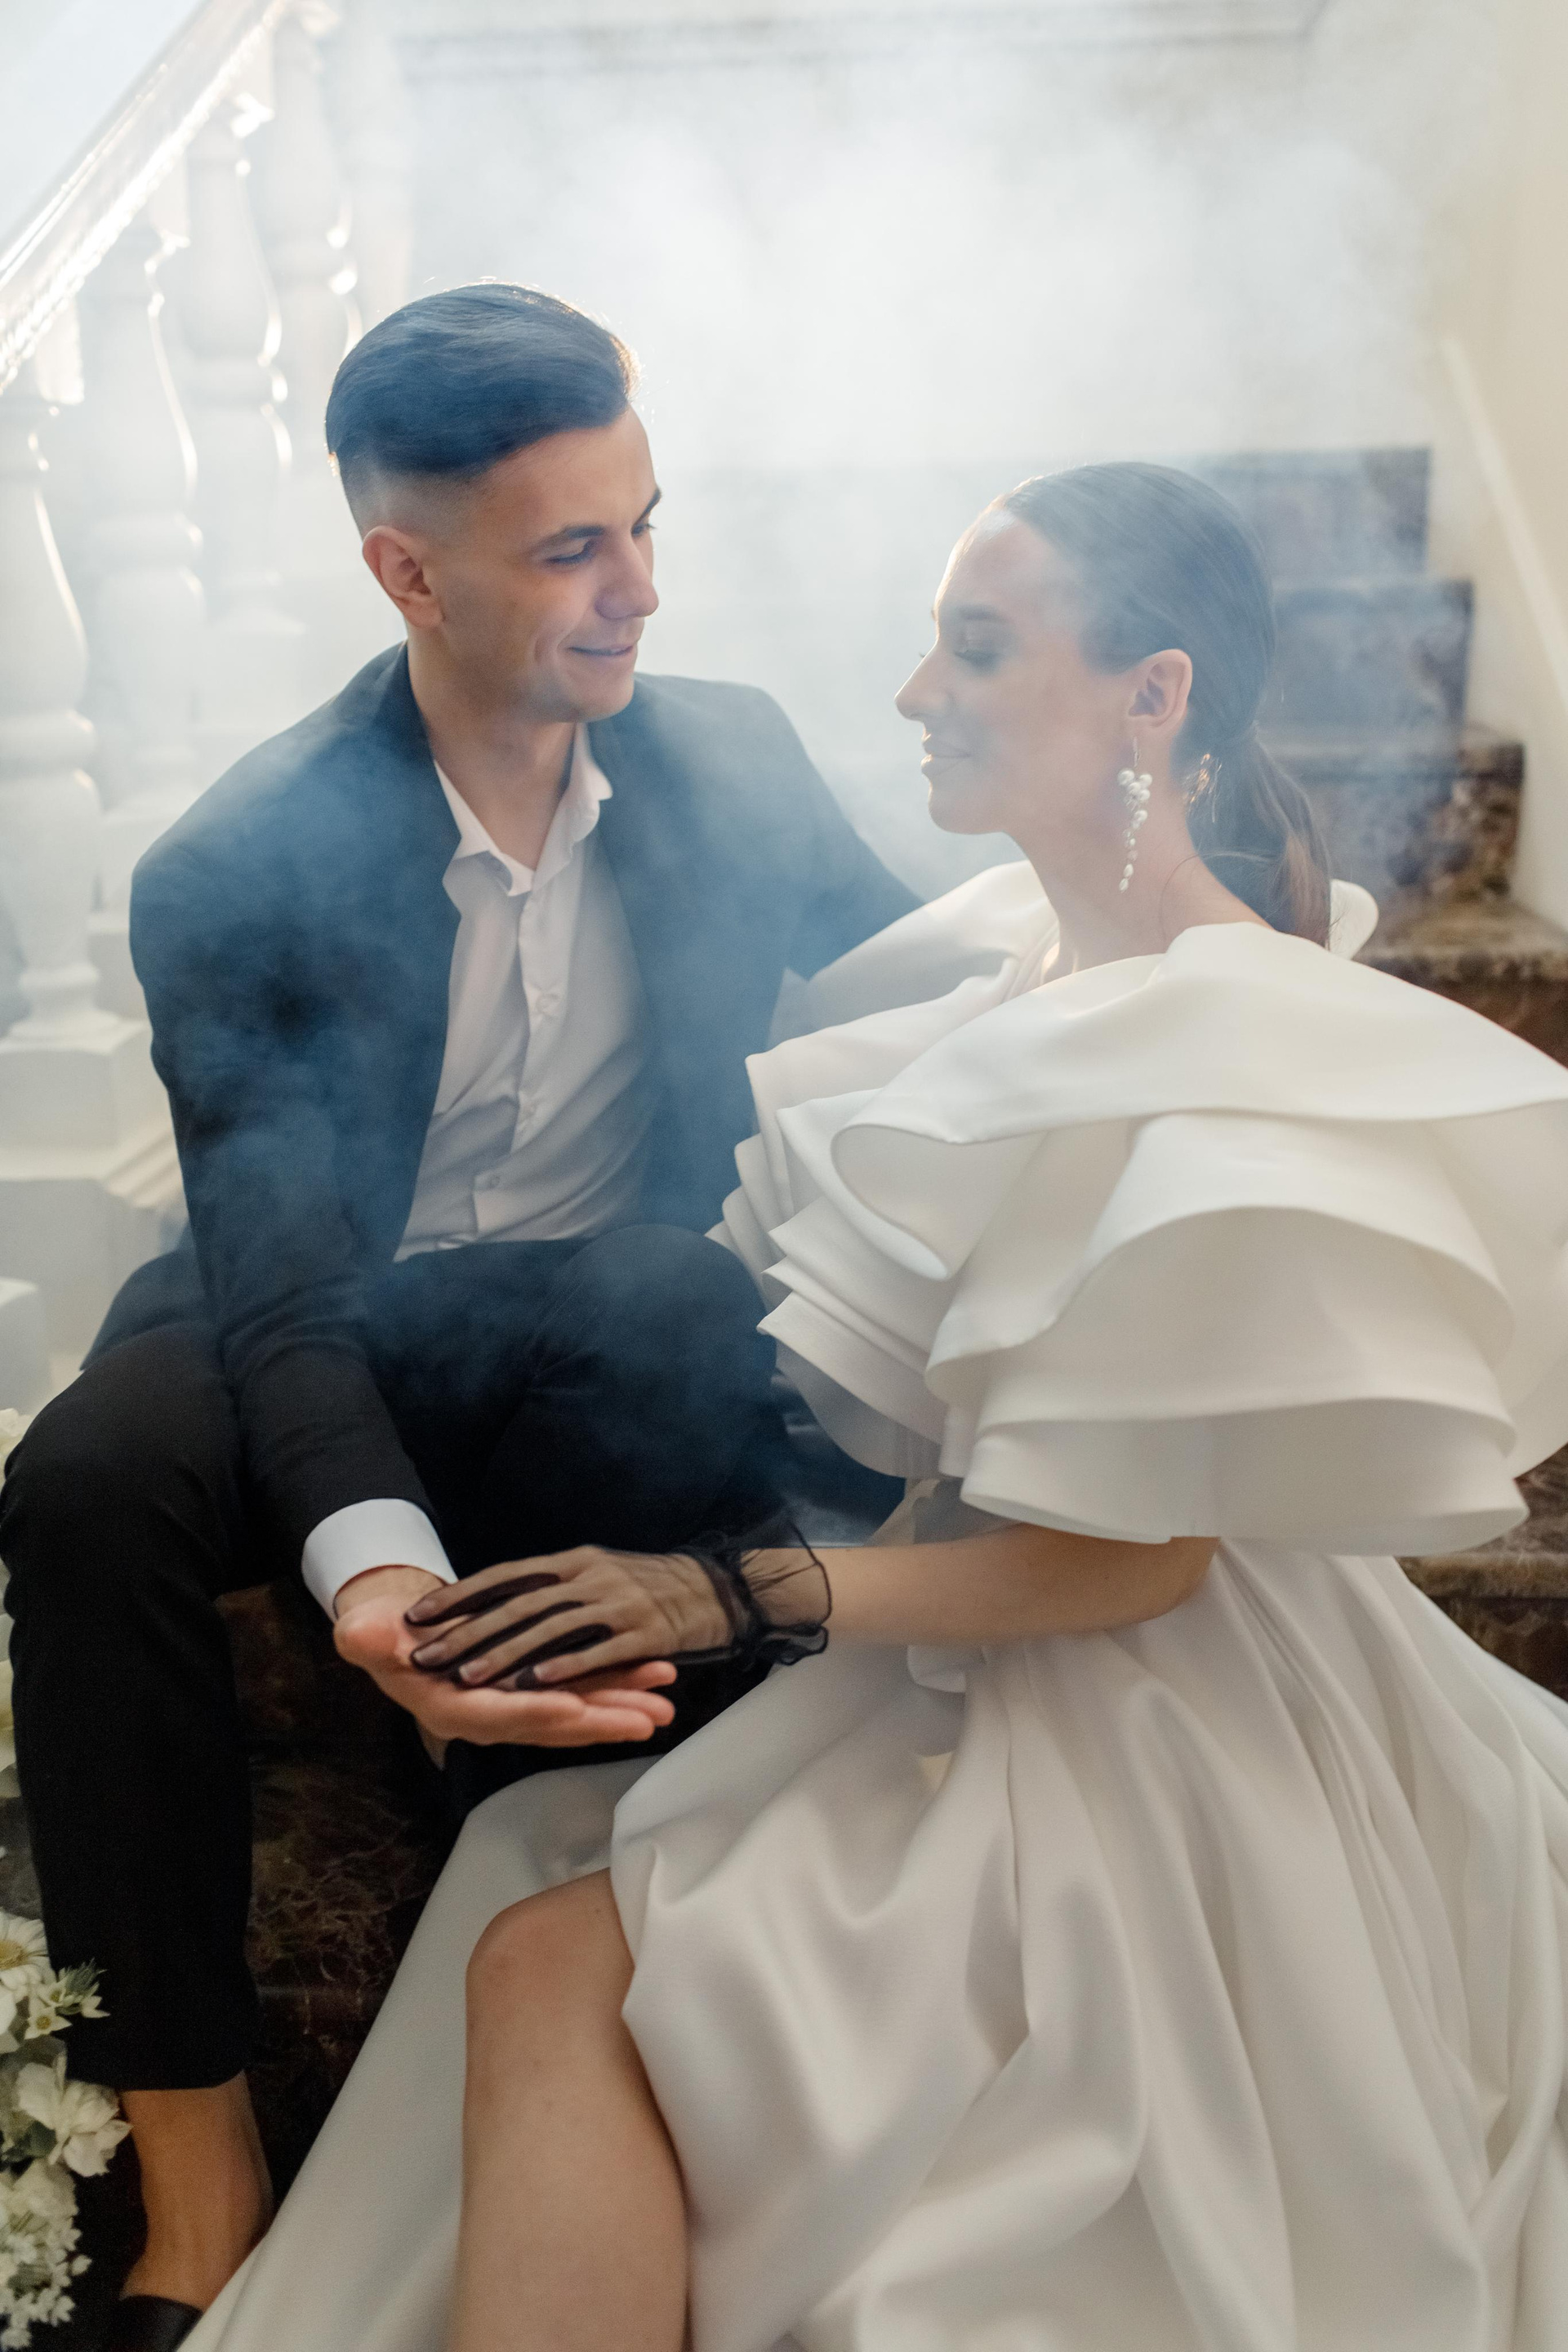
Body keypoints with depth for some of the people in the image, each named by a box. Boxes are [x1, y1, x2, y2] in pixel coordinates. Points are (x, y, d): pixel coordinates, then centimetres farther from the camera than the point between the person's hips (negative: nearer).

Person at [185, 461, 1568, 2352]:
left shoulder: (1230, 1064, -23)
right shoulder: (1035, 953, 5)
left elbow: (1133, 1555, -21)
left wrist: (736, 1594, -18)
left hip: (1135, 1732, -7)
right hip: (988, 1664, 7)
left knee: (557, 1972, -16)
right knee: (546, 1952, -6)